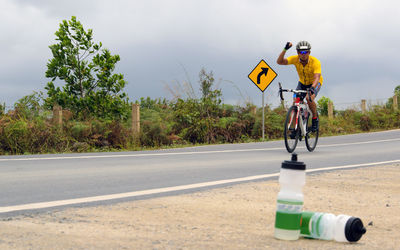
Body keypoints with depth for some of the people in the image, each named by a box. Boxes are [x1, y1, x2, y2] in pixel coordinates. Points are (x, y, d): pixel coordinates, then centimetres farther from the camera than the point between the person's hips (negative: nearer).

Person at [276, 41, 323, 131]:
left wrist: (312, 88, -63)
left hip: (315, 83, -3)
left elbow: (317, 78, -44)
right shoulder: (295, 59, -23)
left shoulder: (315, 62, -32)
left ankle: (315, 117, -4)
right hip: (302, 83, 3)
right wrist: (285, 50, -48)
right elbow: (279, 62, -34)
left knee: (309, 98, -31)